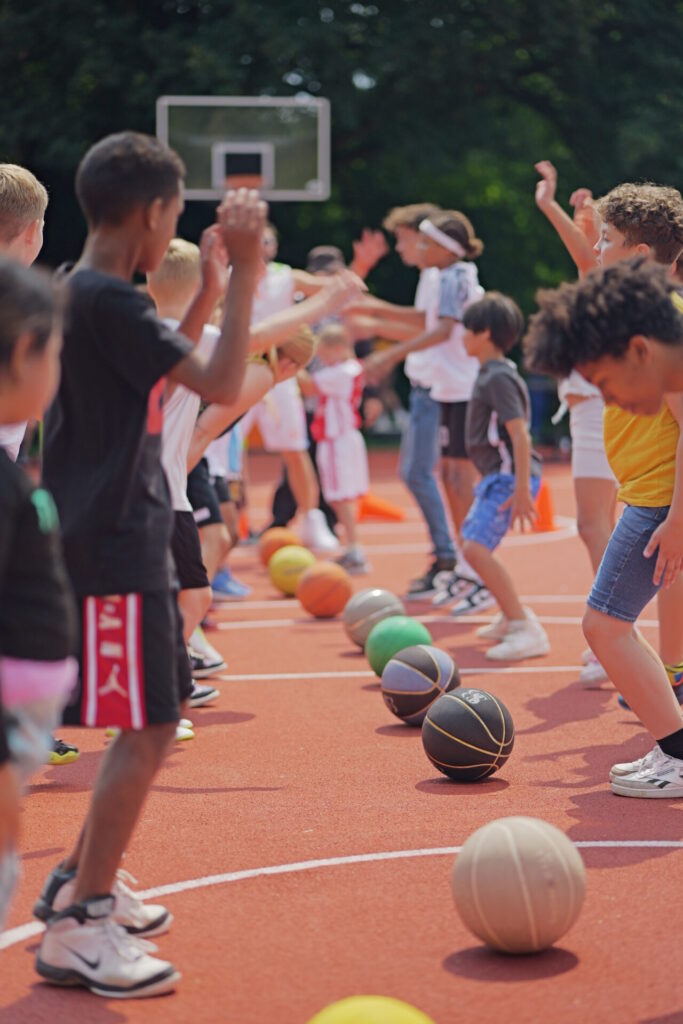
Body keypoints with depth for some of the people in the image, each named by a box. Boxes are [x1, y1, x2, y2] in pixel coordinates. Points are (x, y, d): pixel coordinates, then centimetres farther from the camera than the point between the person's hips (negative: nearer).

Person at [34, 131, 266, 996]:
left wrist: (213, 282, 23)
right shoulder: (107, 301, -17)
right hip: (111, 545, -10)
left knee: (156, 718, 18)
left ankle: (80, 881, 28)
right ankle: (77, 928, -3)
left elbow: (170, 363, 28)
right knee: (146, 730, -8)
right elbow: (220, 385, -21)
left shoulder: (88, 294, 13)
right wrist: (243, 269, -16)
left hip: (126, 537, 10)